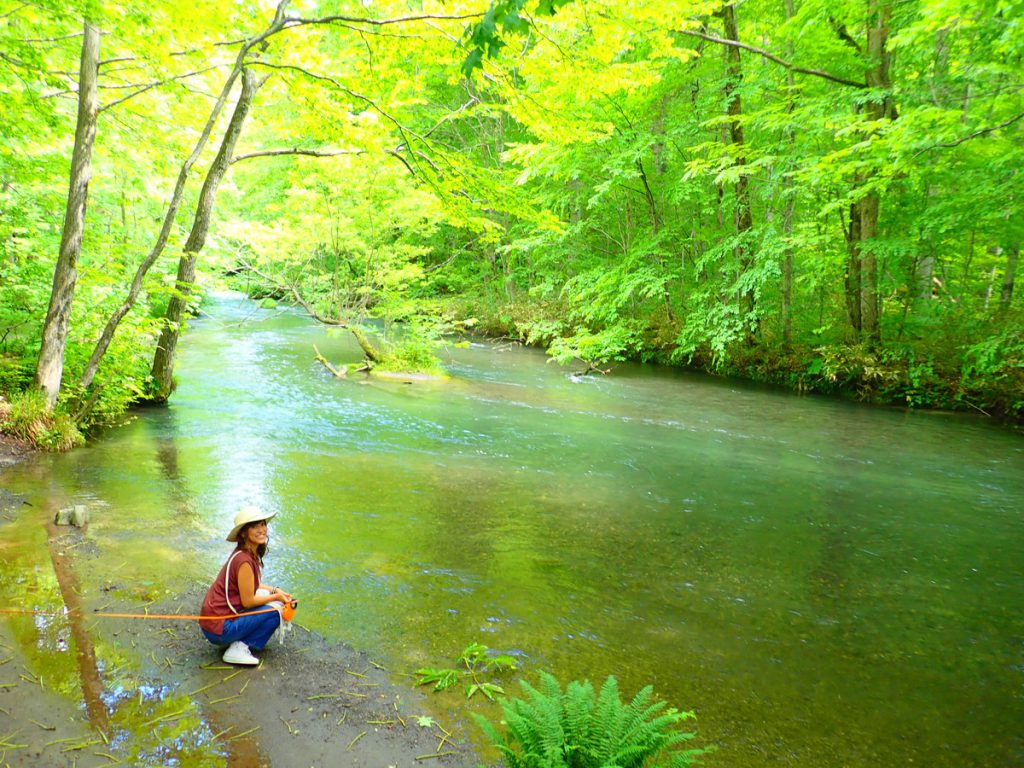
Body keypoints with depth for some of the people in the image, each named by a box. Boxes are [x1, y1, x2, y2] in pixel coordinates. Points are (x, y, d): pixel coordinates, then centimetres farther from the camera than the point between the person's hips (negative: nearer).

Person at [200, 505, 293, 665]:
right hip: (219, 629, -9)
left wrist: (275, 590, 7)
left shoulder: (250, 553, 5)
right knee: (275, 610, -10)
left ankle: (240, 643, 9)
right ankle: (239, 649, -5)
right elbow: (248, 601, -18)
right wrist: (276, 597, -4)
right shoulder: (244, 560, -23)